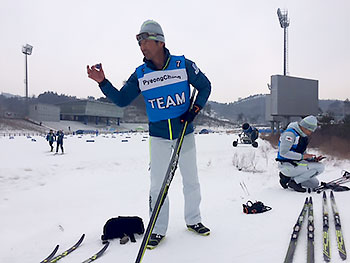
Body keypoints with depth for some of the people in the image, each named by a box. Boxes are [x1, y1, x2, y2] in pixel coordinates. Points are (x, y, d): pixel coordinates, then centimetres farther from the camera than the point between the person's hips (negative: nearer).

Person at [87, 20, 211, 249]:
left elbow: (205, 86, 3)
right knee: (157, 185, 5)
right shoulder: (140, 74, -2)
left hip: (185, 133, 0)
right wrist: (103, 83, -12)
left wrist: (194, 110, -8)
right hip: (159, 137, 1)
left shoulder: (183, 65, -8)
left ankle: (193, 220, 33)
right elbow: (122, 100, 1)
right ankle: (158, 229, 22)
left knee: (191, 181, 12)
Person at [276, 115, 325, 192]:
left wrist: (312, 159, -1)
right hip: (287, 165, -10)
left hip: (295, 164, 10)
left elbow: (303, 153, 19)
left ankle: (288, 177, 11)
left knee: (315, 184, 14)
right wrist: (302, 156, -24)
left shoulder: (303, 136, 13)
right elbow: (283, 152, -25)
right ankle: (295, 181, -11)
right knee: (320, 167, -16)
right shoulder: (290, 133, -17)